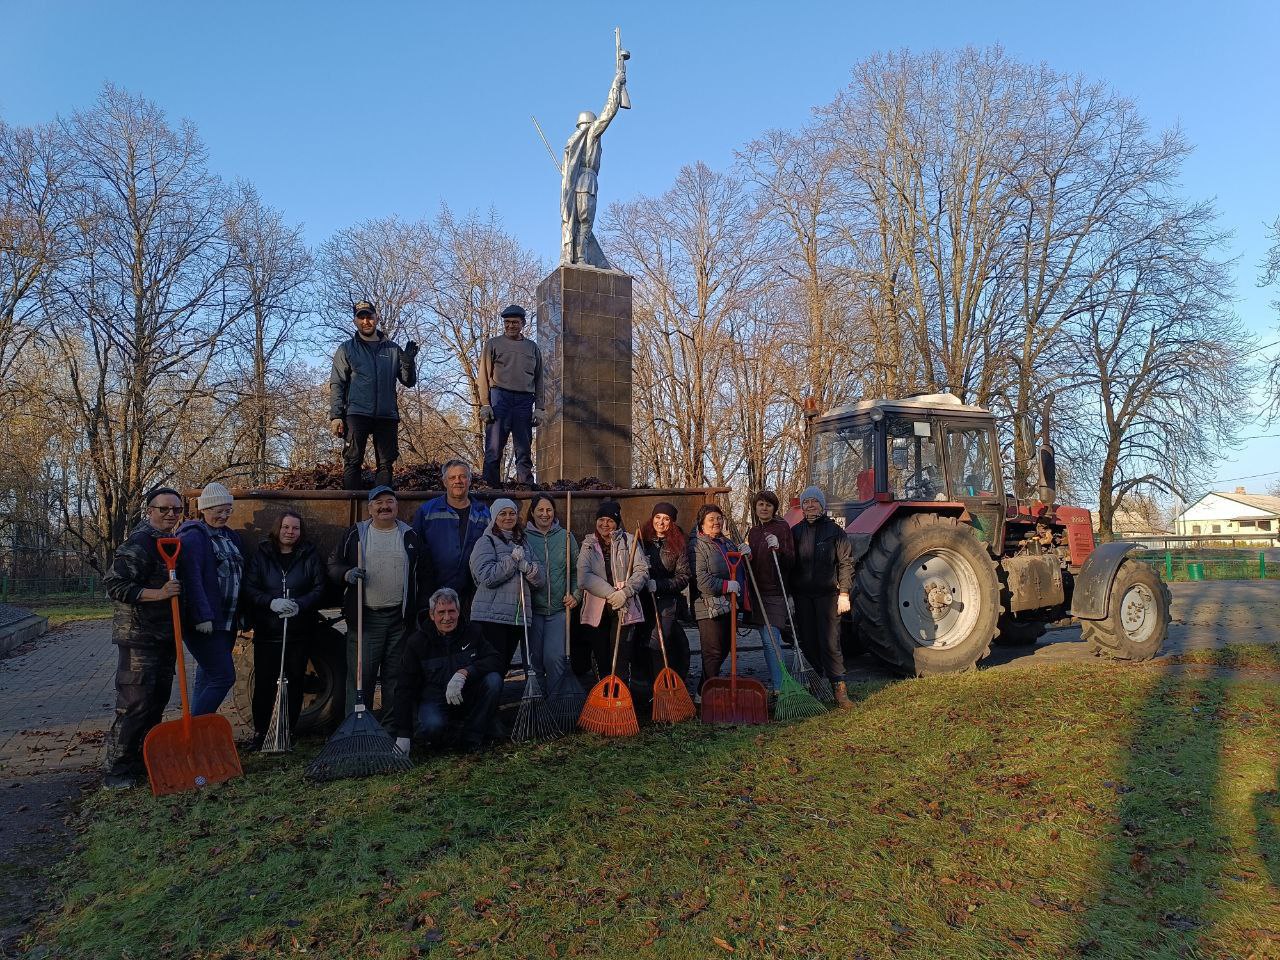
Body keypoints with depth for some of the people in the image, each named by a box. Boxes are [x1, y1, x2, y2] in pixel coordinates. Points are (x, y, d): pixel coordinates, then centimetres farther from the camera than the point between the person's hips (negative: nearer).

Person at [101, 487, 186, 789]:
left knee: (158, 700, 14)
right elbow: (113, 585, -20)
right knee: (135, 704, -6)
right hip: (139, 637, -9)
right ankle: (116, 771, 5)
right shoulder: (139, 543, -15)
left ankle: (142, 761, 26)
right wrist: (158, 594, -27)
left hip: (164, 636, 9)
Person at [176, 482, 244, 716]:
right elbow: (192, 580, -19)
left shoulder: (231, 537, 15)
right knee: (224, 677, -12)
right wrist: (203, 617, -24)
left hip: (227, 622, 8)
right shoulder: (193, 537, -10)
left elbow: (240, 575, 20)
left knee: (207, 676, 15)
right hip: (204, 623, -8)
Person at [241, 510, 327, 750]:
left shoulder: (310, 556, 4)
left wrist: (299, 604, -18)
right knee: (264, 682, 2)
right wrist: (272, 602, -21)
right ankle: (260, 732, 16)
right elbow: (250, 588, -3)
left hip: (299, 631, 1)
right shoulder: (260, 555, 4)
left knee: (295, 682, 6)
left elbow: (319, 588, 0)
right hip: (267, 631, 0)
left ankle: (289, 732, 19)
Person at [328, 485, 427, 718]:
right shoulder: (354, 534, 6)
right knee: (360, 675, -2)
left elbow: (421, 575, 12)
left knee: (396, 677, 8)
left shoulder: (410, 536, 9)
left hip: (401, 619, 1)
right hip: (365, 618, -1)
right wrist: (347, 574, -14)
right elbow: (333, 566, 9)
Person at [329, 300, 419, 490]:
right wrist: (335, 416, -7)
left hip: (387, 416, 2)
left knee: (386, 464, 3)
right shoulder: (346, 349, 10)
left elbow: (409, 381, 12)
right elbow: (336, 385, 4)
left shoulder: (392, 349, 14)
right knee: (353, 462, -6)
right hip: (357, 414, -2)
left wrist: (409, 360, -8)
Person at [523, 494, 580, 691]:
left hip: (559, 608, 0)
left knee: (554, 656, -11)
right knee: (534, 658, 6)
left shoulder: (565, 536, 5)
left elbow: (576, 570, 10)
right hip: (533, 608, 1)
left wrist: (575, 595, 1)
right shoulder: (524, 537, 3)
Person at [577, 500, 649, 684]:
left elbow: (642, 571, -4)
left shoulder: (628, 541, 4)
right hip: (596, 610, 2)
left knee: (620, 660, -9)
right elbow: (584, 577, -7)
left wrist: (625, 592, -19)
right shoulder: (588, 544, 7)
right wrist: (611, 593, -17)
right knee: (601, 659, 8)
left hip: (623, 609, -2)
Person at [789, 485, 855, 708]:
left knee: (830, 643, -6)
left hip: (828, 594, -3)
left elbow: (845, 562, -2)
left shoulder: (834, 530, 1)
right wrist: (789, 594, 7)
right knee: (807, 643, 7)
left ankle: (839, 689, -1)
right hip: (802, 595, 4)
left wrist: (844, 593, -9)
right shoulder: (795, 531, 10)